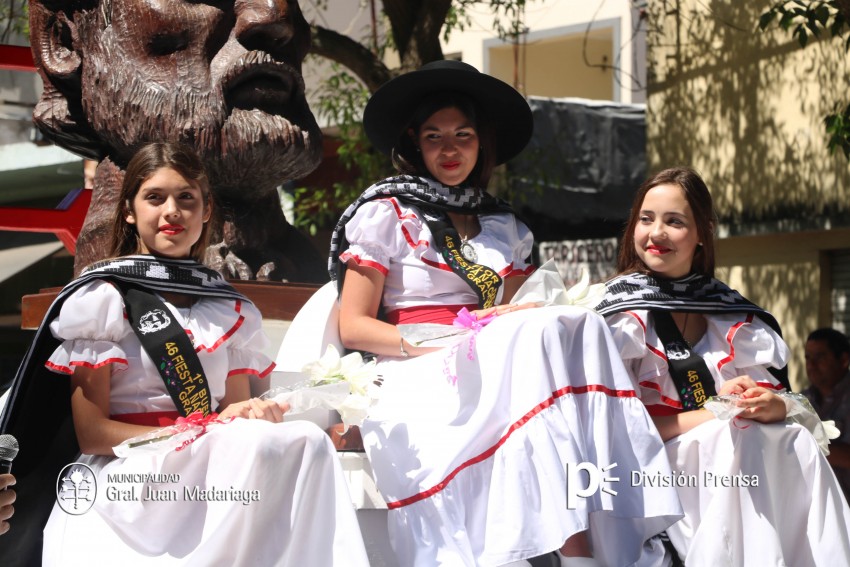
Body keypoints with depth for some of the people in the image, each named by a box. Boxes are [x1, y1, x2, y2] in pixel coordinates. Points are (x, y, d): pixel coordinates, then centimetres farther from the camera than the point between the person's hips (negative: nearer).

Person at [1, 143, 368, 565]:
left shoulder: (233, 311, 18)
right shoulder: (102, 297, 2)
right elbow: (91, 431, -3)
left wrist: (254, 417, -8)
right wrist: (194, 437, -15)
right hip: (125, 474, -5)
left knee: (307, 443, -27)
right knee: (262, 449, -32)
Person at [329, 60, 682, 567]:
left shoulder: (504, 228, 22)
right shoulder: (385, 215, 7)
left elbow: (512, 313, 17)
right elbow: (353, 328, 0)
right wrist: (448, 345, -13)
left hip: (496, 369, 5)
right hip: (419, 382, -5)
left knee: (581, 326, -26)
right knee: (543, 332, -31)